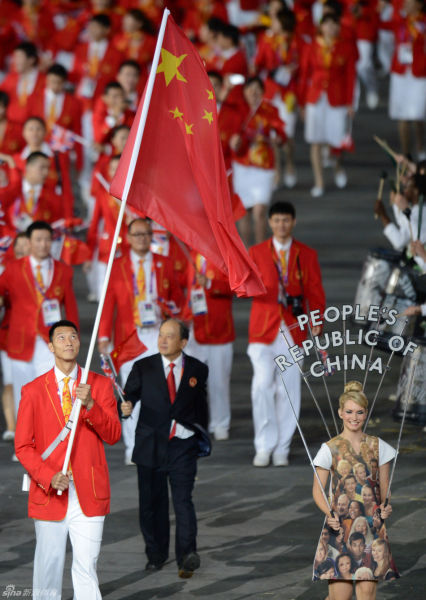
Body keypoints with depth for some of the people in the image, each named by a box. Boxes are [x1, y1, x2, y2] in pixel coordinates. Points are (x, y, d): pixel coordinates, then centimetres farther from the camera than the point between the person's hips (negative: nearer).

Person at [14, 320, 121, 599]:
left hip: (89, 495, 0)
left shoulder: (100, 385, 5)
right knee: (48, 566, 6)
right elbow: (23, 446, 2)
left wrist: (90, 405, -18)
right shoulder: (33, 391, 3)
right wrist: (49, 477, -14)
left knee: (86, 568, -6)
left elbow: (113, 435, -1)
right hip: (50, 493, 0)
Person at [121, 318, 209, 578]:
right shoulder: (144, 368, 2)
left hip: (183, 446, -1)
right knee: (152, 503, 8)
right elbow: (130, 393, -4)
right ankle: (156, 554, 21)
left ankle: (188, 555, -19)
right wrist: (127, 406, -26)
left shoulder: (198, 370, 4)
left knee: (183, 500, -13)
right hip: (150, 446, 1)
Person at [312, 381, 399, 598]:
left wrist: (385, 506, -8)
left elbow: (384, 487, 13)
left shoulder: (377, 447, 6)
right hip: (340, 524, -2)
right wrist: (329, 513, -18)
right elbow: (317, 491, 0)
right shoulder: (330, 449, -2)